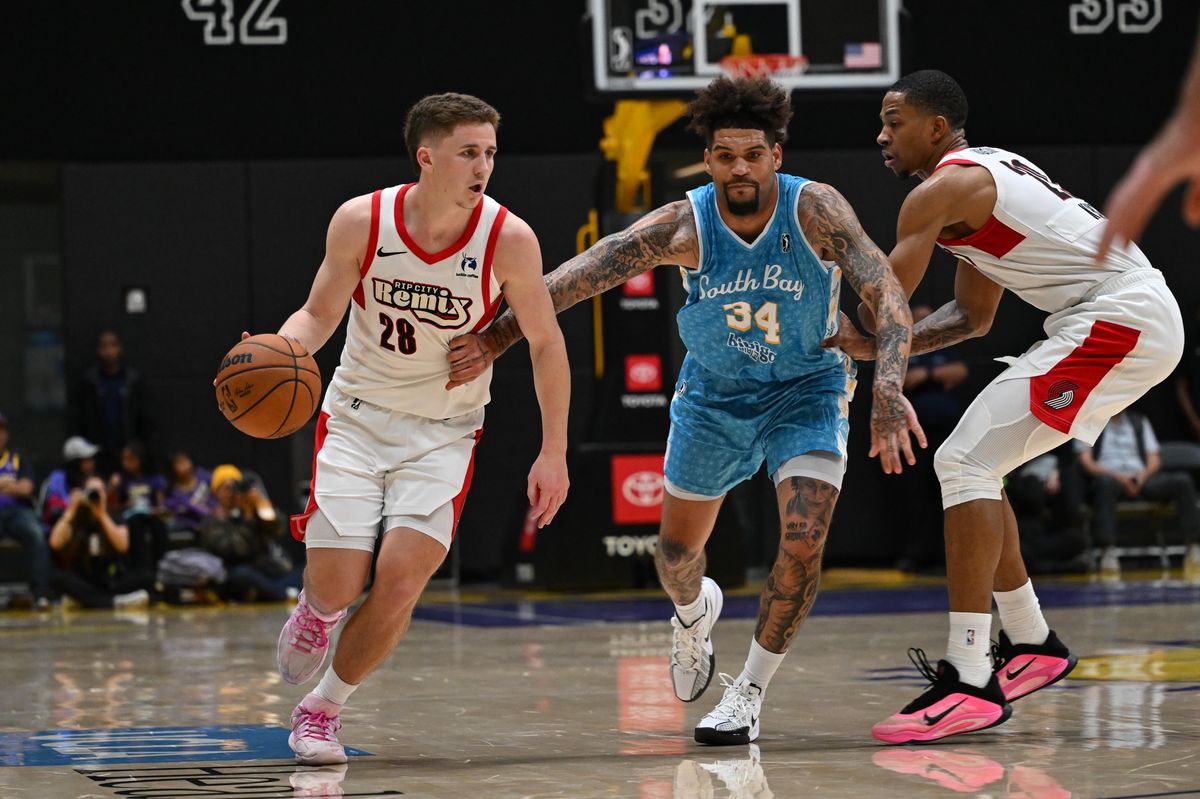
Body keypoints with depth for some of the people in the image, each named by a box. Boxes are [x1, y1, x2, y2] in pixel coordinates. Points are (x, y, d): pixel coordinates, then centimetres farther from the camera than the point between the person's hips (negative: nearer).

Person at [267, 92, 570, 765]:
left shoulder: (509, 239, -16)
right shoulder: (362, 221, -15)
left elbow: (546, 344, -5)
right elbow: (320, 313, -2)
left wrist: (554, 452, -6)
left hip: (444, 430, 0)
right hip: (358, 416, 0)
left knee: (402, 577, -17)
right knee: (338, 588, -7)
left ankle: (323, 709, 6)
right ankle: (315, 613, 33)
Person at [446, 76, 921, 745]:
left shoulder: (817, 211, -25)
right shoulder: (684, 227, -22)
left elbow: (887, 297, -31)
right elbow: (579, 277, -24)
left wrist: (888, 392, -46)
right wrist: (495, 338, -31)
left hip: (806, 391, -2)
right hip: (713, 395, 2)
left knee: (804, 542, -20)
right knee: (678, 550, 15)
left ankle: (749, 692, -2)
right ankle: (694, 614, 52)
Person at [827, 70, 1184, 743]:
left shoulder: (940, 192, -8)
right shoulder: (990, 172, 23)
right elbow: (973, 316, 29)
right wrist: (876, 346, 17)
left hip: (1118, 320, -10)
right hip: (1146, 324, 10)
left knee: (966, 463, -15)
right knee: (974, 465, 17)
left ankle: (970, 682, -22)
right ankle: (1032, 645, 24)